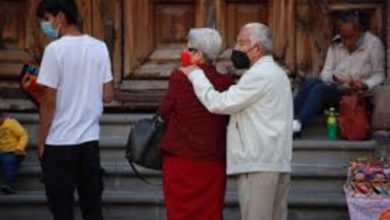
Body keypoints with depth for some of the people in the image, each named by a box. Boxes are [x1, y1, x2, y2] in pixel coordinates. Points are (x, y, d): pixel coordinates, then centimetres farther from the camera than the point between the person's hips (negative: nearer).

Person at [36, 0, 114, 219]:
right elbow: (108, 96, 6)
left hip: (59, 142, -5)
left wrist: (41, 141, -2)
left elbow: (49, 102, -12)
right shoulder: (99, 47, 3)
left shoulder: (55, 49, -13)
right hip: (90, 139, 5)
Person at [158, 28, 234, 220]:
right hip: (213, 162, 3)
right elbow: (227, 120, 4)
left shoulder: (179, 78, -11)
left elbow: (164, 112, -1)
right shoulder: (226, 82, -4)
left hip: (181, 160, -2)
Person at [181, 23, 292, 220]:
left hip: (258, 163, -10)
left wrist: (195, 74, -4)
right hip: (279, 162, 10)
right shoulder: (277, 73, 20)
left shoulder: (259, 75, -13)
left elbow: (219, 104, -15)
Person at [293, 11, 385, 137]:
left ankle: (297, 125, -43)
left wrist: (365, 85, -24)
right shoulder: (336, 44, 4)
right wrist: (334, 77, -21)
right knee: (310, 83, -28)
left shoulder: (374, 44, -7)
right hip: (333, 88, 4)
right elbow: (325, 73, 2)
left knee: (320, 89, -31)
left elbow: (379, 75, -4)